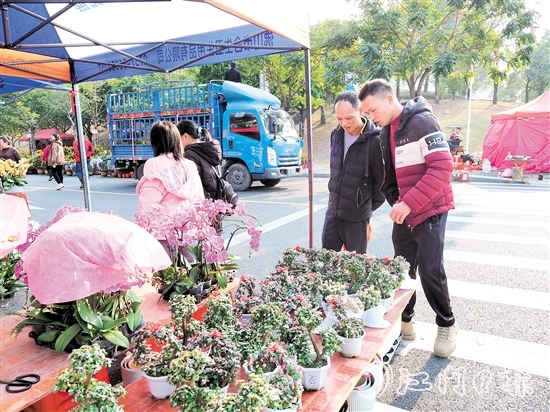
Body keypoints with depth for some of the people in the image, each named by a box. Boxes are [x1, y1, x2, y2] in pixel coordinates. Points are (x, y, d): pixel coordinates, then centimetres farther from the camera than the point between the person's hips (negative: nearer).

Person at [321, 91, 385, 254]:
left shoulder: (375, 141, -19)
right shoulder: (336, 135, 0)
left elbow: (381, 180, -11)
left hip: (357, 217, -6)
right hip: (333, 211, 6)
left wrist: (370, 208, -2)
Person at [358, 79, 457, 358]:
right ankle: (404, 321, 26)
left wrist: (410, 202, -25)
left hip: (429, 211, -7)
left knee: (430, 271, -5)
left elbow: (442, 167, -21)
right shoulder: (386, 133, 11)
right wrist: (395, 202, 0)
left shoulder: (422, 122, -13)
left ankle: (447, 326, 17)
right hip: (402, 214, 7)